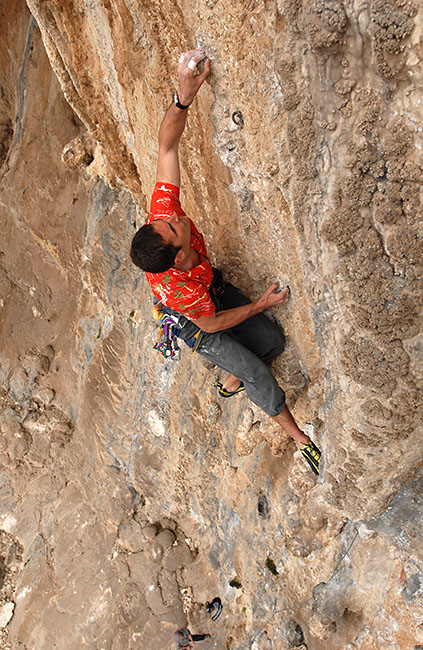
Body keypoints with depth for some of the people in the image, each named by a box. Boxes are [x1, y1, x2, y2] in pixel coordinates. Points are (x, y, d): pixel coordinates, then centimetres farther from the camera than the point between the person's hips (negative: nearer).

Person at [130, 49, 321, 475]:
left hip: (214, 288, 6)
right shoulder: (180, 290, -44)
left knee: (273, 340, 6)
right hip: (196, 326, -6)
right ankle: (297, 437, 20)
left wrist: (183, 96, -51)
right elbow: (211, 324, -24)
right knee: (258, 374, -3)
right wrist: (261, 304, -14)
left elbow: (167, 146, -36)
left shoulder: (162, 214, -35)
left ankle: (232, 382, 35)